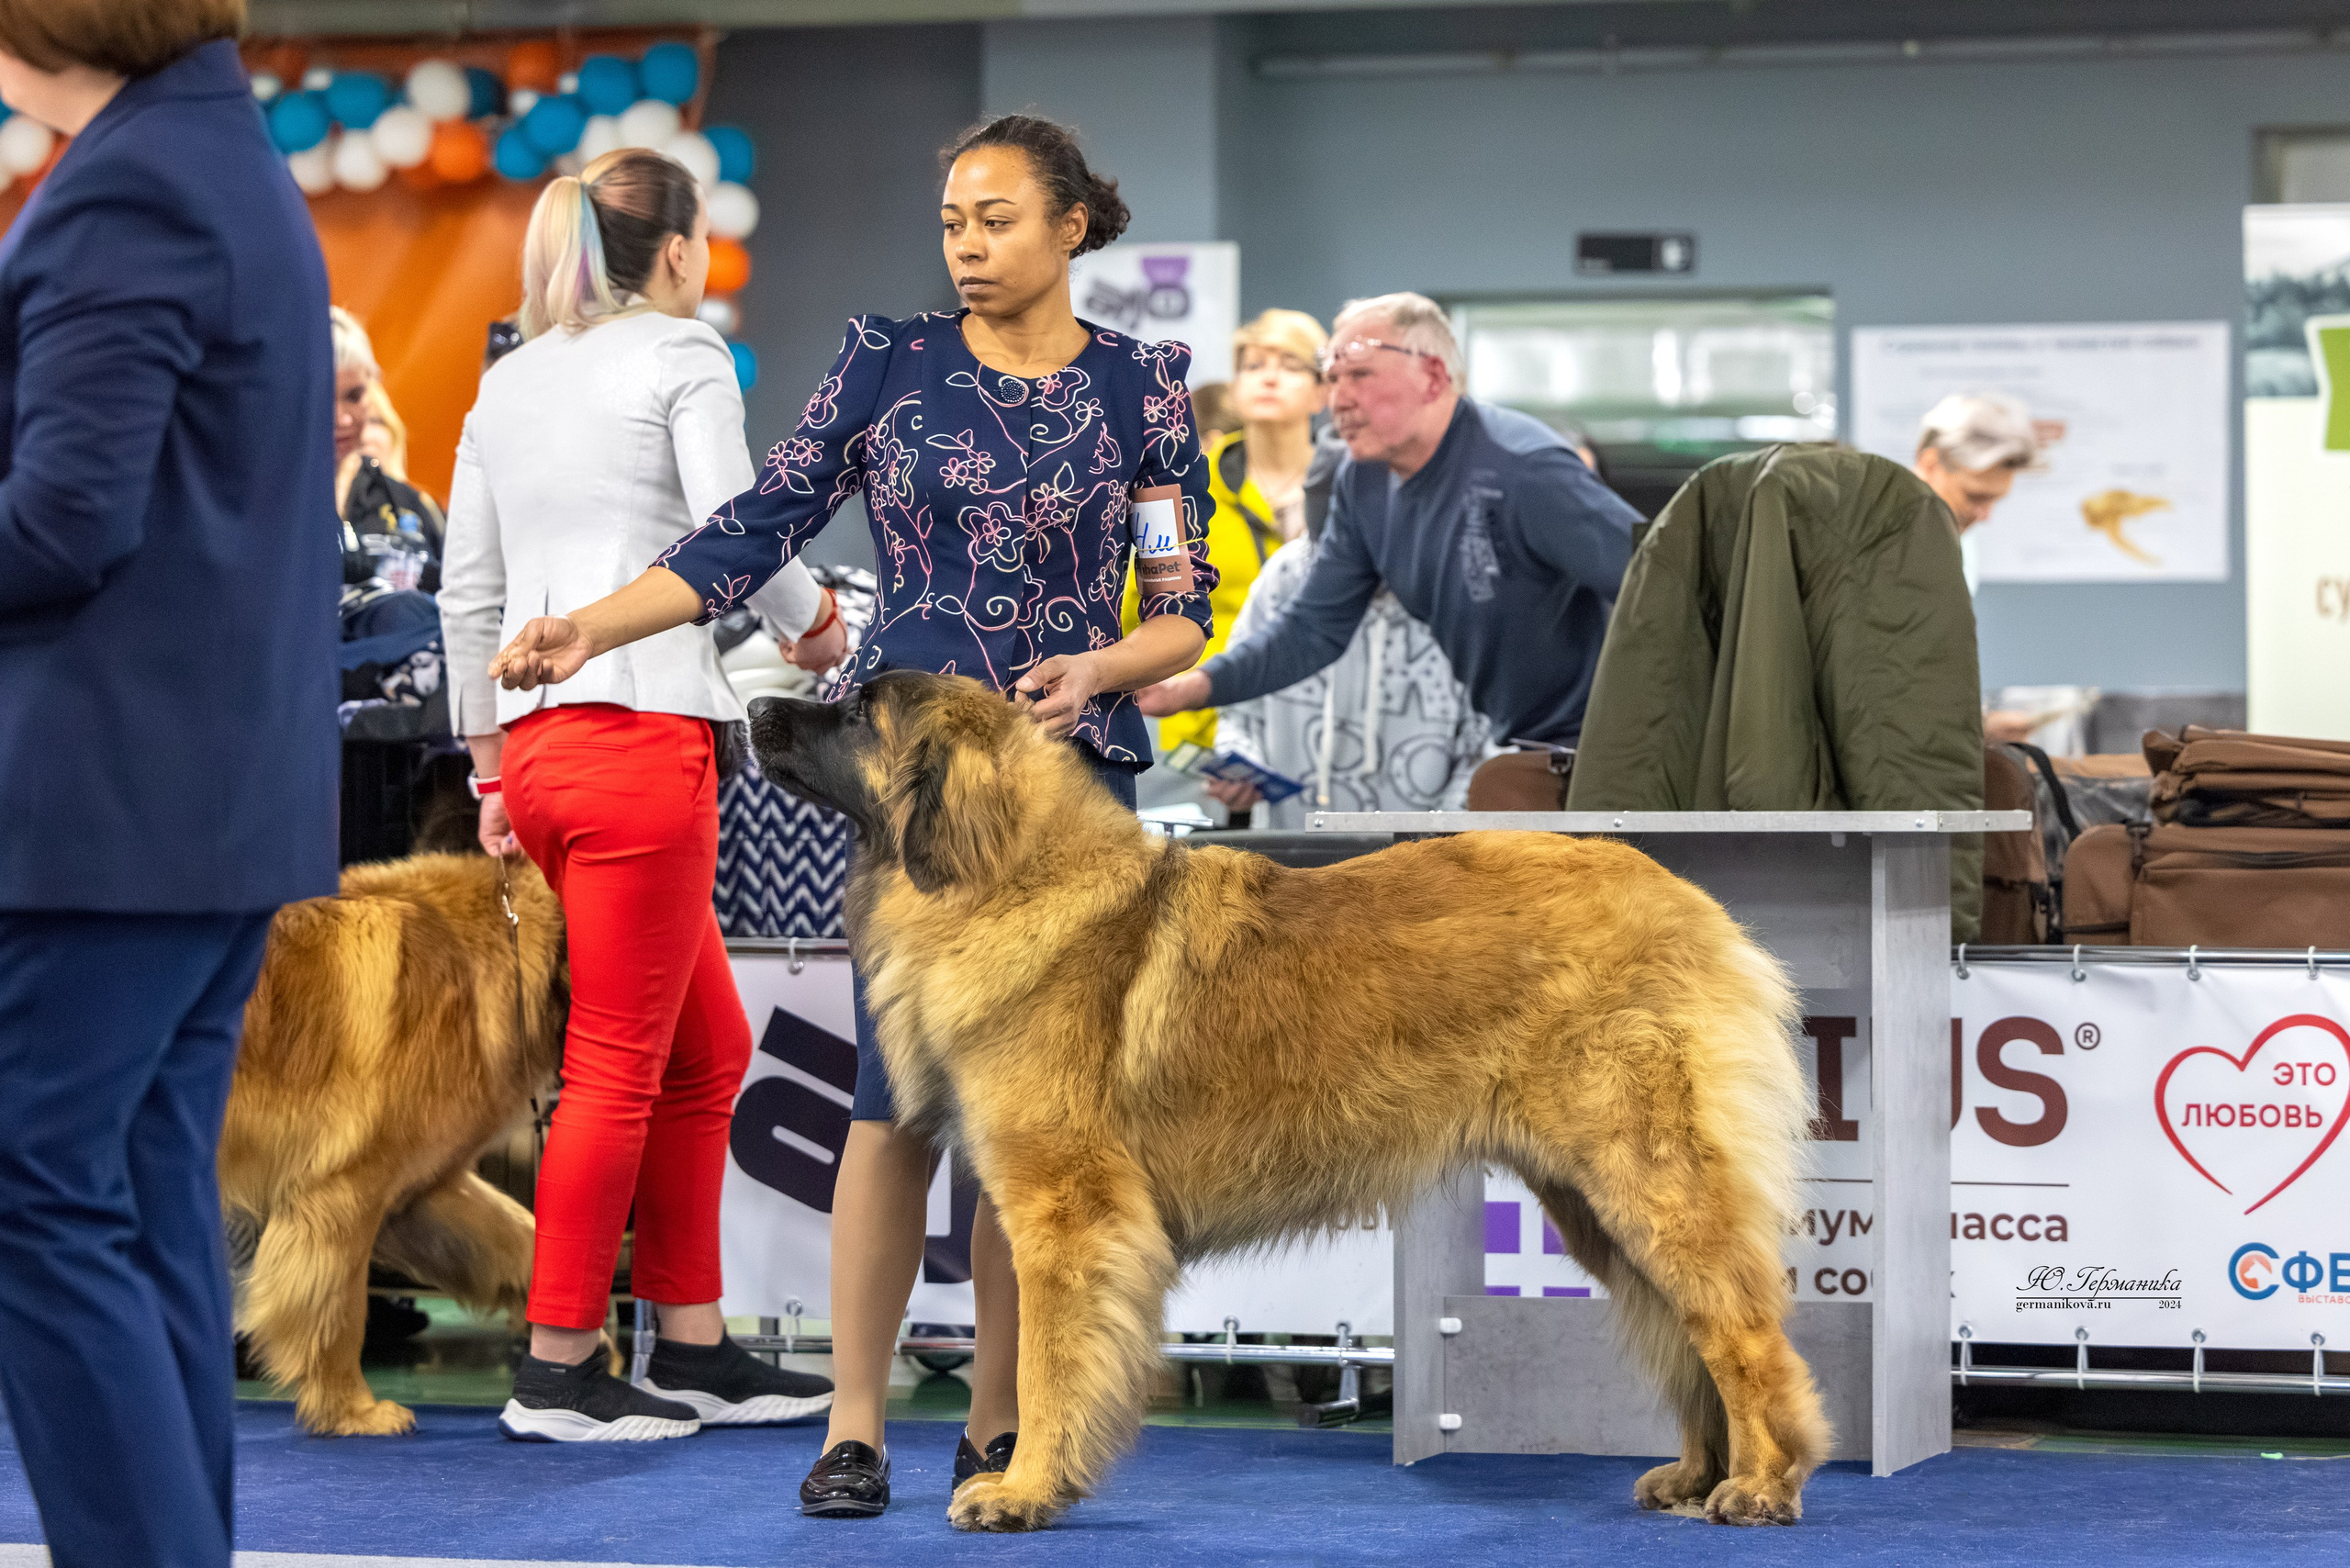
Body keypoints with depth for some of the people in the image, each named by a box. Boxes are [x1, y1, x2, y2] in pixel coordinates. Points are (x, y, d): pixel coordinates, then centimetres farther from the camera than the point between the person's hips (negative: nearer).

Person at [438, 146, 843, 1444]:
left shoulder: (510, 379, 18)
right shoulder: (683, 357, -3)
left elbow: (467, 592, 17)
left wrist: (492, 771, 22)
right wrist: (813, 626, 6)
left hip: (533, 742, 8)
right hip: (643, 731, -8)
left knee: (707, 1050, 16)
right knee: (617, 1069, -2)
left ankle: (692, 1352, 18)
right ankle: (558, 1373, 0)